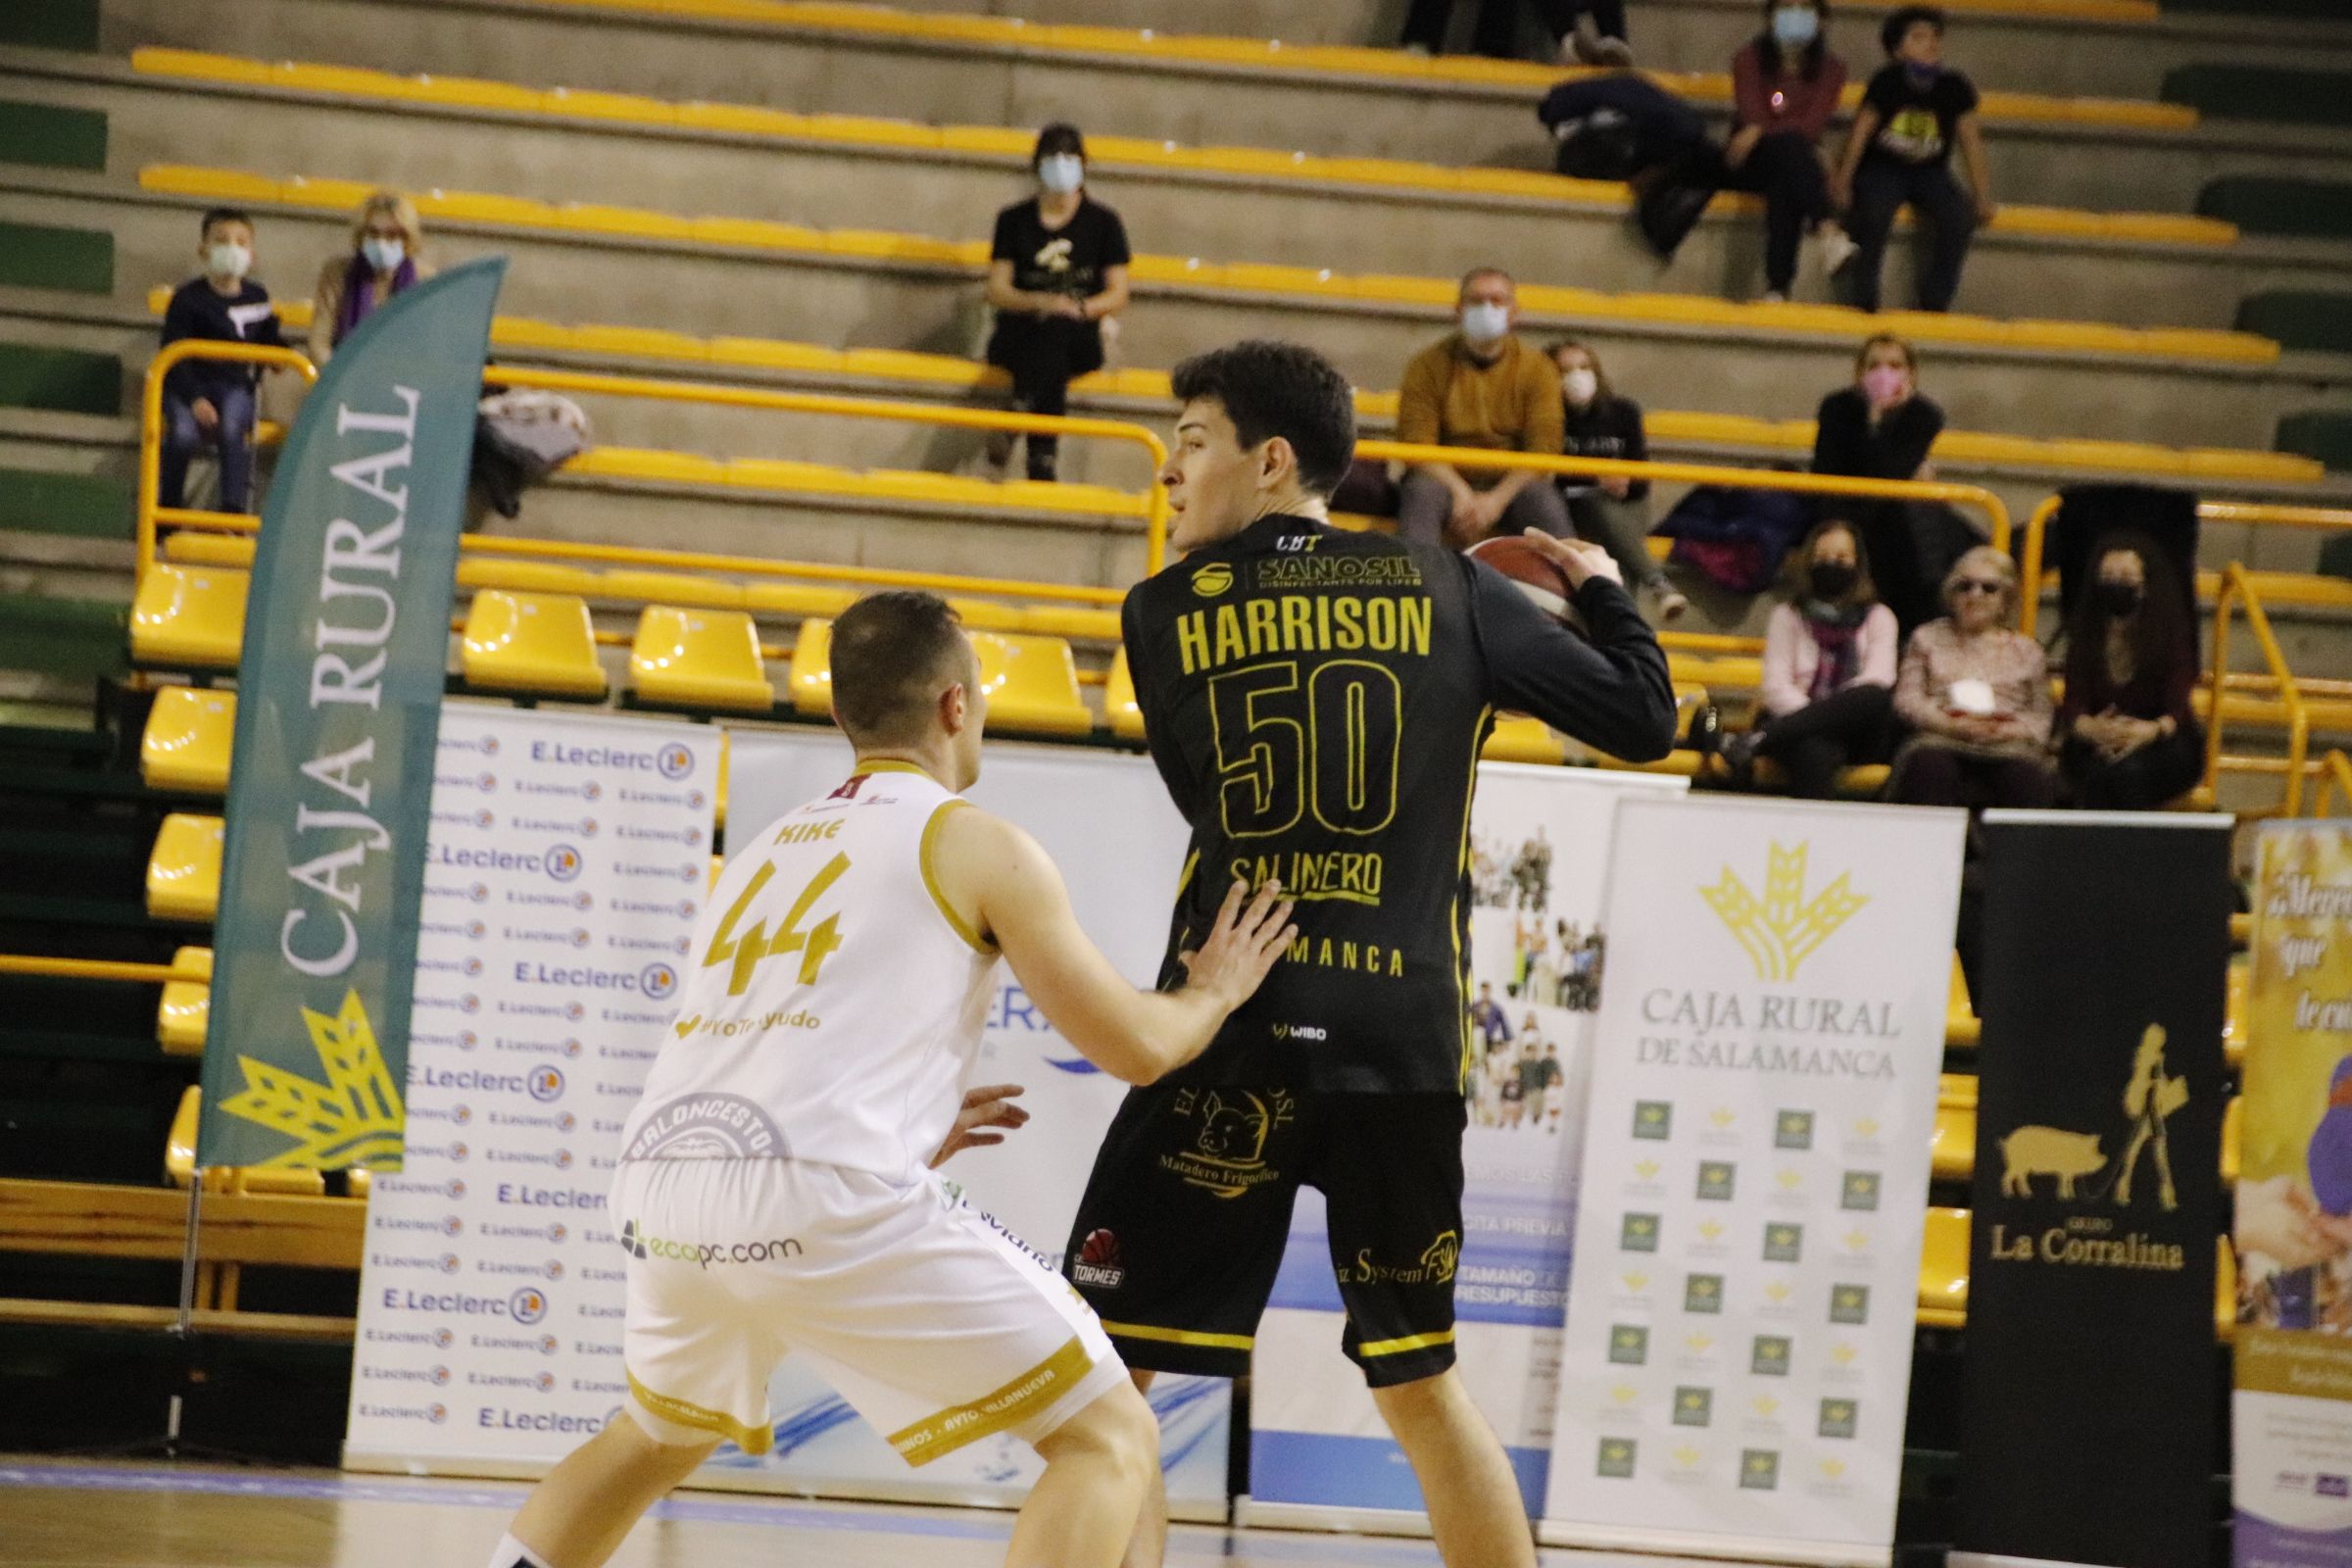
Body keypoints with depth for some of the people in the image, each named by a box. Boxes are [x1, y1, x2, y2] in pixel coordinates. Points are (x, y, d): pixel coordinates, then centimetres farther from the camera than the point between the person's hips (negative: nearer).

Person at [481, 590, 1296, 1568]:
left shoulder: (766, 851, 28)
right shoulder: (977, 845, 9)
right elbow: (1134, 1047, 10)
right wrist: (1213, 993, 31)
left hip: (659, 1187, 7)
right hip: (824, 1197, -7)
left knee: (661, 1432, 37)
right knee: (1110, 1438, 3)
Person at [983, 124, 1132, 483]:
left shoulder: (1103, 222, 10)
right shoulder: (1014, 221, 11)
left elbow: (1118, 295, 5)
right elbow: (998, 291, 3)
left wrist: (1081, 308, -18)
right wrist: (1042, 302, -17)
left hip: (1078, 337, 0)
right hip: (1019, 336, 0)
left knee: (1056, 328, -38)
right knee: (1048, 327, -38)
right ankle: (1044, 455, -53)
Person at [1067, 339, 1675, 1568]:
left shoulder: (1165, 611, 4)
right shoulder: (1449, 590, 7)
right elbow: (1642, 721, 10)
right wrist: (1602, 587, 29)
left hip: (1233, 1026, -3)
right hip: (1402, 1036, 3)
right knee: (1419, 1383, 19)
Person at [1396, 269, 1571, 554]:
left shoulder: (1536, 368, 2)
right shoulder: (1429, 365, 0)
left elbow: (1543, 448, -6)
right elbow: (1416, 442, -8)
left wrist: (1497, 499, -19)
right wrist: (1461, 493, -22)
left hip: (1508, 486, 1)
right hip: (1447, 480, -1)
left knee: (1546, 502, -30)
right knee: (1420, 494, -33)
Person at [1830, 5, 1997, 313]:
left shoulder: (1956, 89, -3)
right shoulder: (1886, 83, -9)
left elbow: (1971, 143, 1)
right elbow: (1860, 132, -4)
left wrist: (1983, 198, -3)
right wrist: (1843, 181, -7)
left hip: (1929, 172, 3)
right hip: (1881, 169, -3)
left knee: (1960, 218, -27)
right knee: (1875, 213, -35)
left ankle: (1934, 305, -15)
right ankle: (1863, 302, -20)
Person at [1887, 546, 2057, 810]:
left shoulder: (2025, 650, 25)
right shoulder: (1929, 638, 24)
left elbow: (2041, 717, 15)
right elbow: (1906, 699, 12)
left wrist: (2008, 730, -9)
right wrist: (1950, 724, -7)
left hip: (2008, 746, 1)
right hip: (1940, 741, -1)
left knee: (2028, 777, -35)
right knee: (1929, 767, -38)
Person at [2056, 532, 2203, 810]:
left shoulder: (2171, 636, -3)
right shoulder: (2085, 635, 3)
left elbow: (2177, 711, -11)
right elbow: (2073, 705, -5)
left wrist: (2150, 731, -35)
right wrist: (2092, 729, -31)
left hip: (2162, 744, -1)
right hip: (2094, 746, 1)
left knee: (2129, 770, -35)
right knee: (2098, 772, -34)